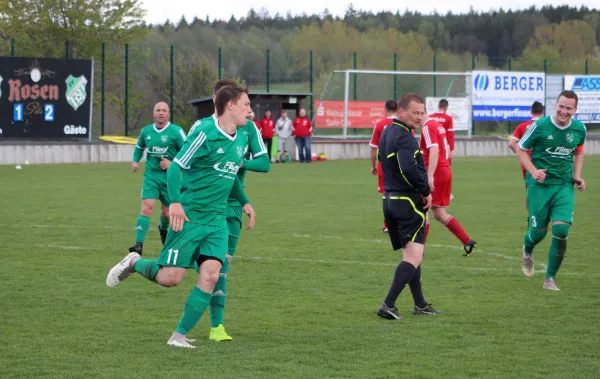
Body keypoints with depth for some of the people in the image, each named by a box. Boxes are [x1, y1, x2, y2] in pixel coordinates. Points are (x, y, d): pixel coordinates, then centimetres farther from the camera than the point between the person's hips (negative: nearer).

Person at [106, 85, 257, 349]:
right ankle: (133, 263, 25)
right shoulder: (205, 133, -14)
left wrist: (244, 202, 21)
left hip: (216, 220, 6)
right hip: (190, 216, -6)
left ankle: (179, 336, -3)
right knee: (170, 277, -7)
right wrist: (175, 202, -26)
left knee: (210, 275, -11)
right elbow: (176, 166, -15)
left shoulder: (241, 140, 10)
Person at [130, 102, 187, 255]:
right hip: (151, 175, 2)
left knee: (167, 212, 10)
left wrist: (172, 164, -17)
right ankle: (139, 245, -19)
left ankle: (163, 229, 47)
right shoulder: (146, 131, 5)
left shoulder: (176, 132, -8)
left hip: (169, 177, -2)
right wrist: (135, 161, 8)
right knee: (146, 208, -15)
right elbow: (139, 147, 25)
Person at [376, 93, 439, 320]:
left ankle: (420, 305, 23)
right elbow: (409, 169, -32)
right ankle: (388, 305, -18)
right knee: (414, 257, -10)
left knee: (410, 254, 18)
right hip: (408, 201, -10)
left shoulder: (387, 133, 14)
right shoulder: (404, 137, -18)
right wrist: (426, 191, -19)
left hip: (389, 199, 10)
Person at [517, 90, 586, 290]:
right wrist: (533, 171, -17)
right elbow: (521, 149, -2)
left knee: (561, 232, -12)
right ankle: (527, 250, 45)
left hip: (564, 186, 2)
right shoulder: (540, 126, -13)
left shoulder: (579, 129, -2)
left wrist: (577, 176, 5)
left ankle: (550, 278, 4)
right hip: (540, 185, -2)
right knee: (538, 232, 5)